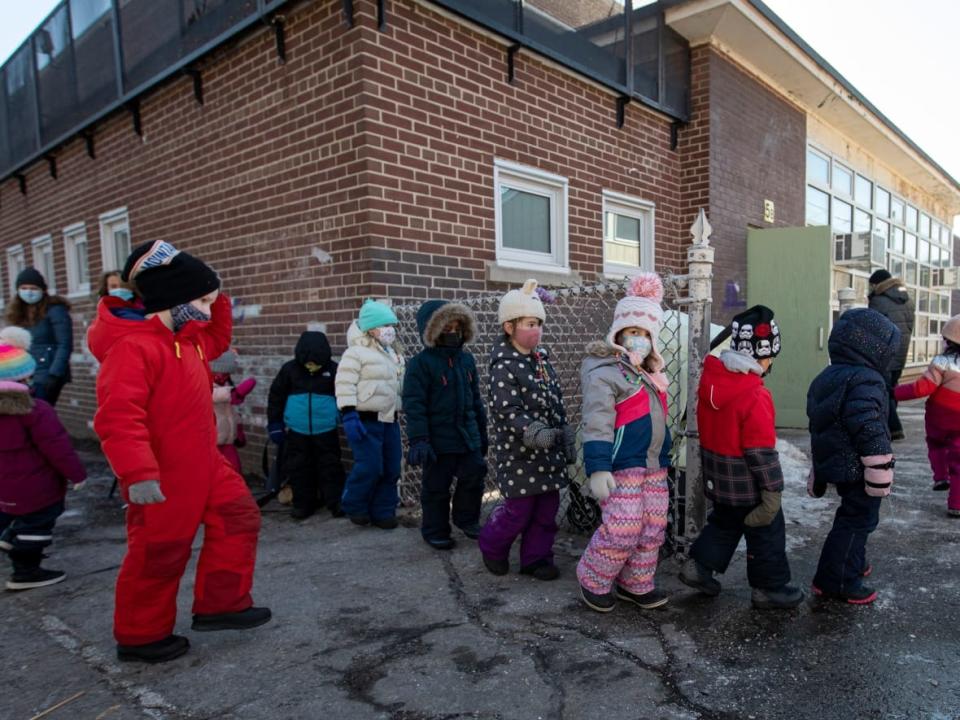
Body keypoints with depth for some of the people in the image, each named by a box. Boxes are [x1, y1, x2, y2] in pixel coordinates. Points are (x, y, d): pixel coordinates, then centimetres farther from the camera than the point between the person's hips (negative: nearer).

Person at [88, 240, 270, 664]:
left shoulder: (185, 336, 8)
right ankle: (140, 637, 26)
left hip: (203, 463, 10)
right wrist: (138, 474, -35)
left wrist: (216, 301, 12)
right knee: (159, 553, 5)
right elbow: (118, 417, -30)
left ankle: (221, 604, 23)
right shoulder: (132, 347, -23)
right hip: (164, 474, -10)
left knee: (239, 518, 12)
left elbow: (216, 342, 28)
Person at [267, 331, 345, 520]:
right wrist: (274, 424, 4)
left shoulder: (333, 369, -7)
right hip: (296, 431, 2)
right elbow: (276, 396, 4)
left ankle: (336, 503, 15)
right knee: (299, 468, 10)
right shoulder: (290, 369, -4)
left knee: (330, 467, 5)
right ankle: (303, 504, 23)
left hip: (326, 431, -1)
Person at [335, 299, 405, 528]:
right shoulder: (356, 353, -8)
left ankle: (383, 511, 20)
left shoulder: (395, 355, 17)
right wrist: (349, 415, -23)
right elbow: (345, 385, -15)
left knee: (391, 469, 7)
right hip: (366, 420, -8)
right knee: (369, 467, -10)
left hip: (390, 420, 8)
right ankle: (354, 506, 13)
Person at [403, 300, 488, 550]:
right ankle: (435, 531, 25)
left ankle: (467, 519, 34)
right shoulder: (421, 362, -11)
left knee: (474, 478, 11)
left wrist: (482, 433, 19)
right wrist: (418, 440, -20)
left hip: (469, 436, 6)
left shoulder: (466, 359, 7)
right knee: (436, 487, 7)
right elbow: (414, 404, -14)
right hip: (439, 440, -5)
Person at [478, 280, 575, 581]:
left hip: (550, 453, 7)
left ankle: (537, 558, 28)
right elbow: (508, 411, -23)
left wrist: (567, 438, 15)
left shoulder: (542, 359, 10)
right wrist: (534, 432, -35)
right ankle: (492, 547, 30)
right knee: (518, 511, 4)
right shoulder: (504, 366, -15)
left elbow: (558, 403, 16)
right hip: (519, 454, -7)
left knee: (547, 510, 11)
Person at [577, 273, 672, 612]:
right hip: (621, 466, -9)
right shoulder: (604, 373, -12)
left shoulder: (649, 375, 16)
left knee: (652, 529, 13)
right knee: (622, 531, -8)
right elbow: (597, 424, -21)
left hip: (655, 466, 9)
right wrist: (597, 468, -28)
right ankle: (593, 581, 14)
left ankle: (636, 584, 29)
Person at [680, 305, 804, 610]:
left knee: (724, 523, 26)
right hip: (748, 486, -7)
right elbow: (762, 450, -23)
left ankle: (699, 565, 28)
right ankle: (769, 588, 27)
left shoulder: (710, 379, -4)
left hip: (718, 478, 7)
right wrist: (773, 488, -13)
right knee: (766, 534, 13)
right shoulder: (755, 397, -27)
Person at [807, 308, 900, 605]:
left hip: (834, 465, 9)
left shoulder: (824, 379, 11)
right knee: (857, 522, 1)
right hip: (858, 469, -9)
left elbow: (818, 427, 18)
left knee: (853, 518, 25)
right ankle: (834, 582, 7)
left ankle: (853, 564, 40)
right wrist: (881, 477, -19)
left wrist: (818, 474, 25)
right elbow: (871, 434, -25)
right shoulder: (865, 382, -20)